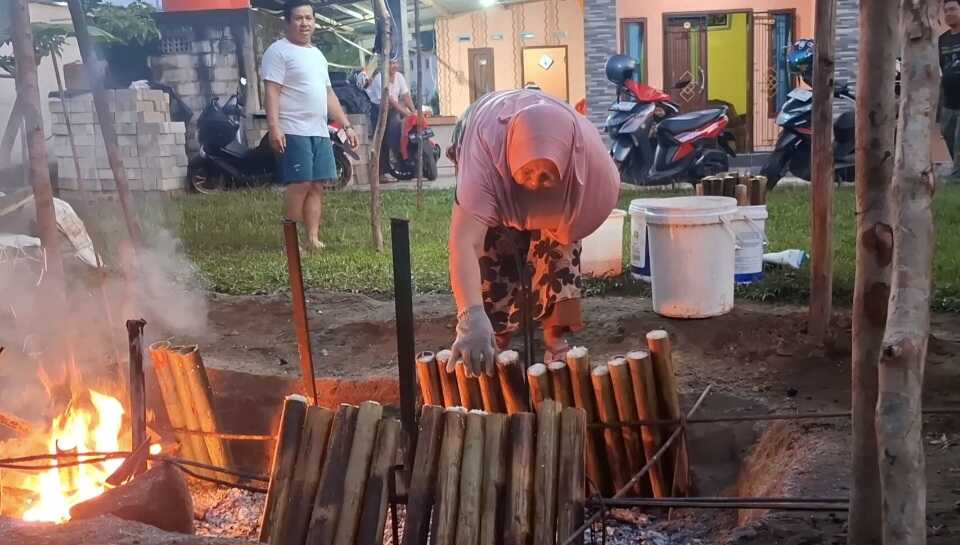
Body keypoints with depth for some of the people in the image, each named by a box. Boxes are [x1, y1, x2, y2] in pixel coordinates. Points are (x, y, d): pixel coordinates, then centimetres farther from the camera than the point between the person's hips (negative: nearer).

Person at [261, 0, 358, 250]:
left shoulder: (317, 54, 21)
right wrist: (274, 127, -23)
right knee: (300, 184, -11)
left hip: (319, 131, 8)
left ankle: (313, 238, 9)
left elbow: (329, 94, 23)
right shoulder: (279, 51, -4)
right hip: (294, 131, -8)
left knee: (316, 185, 5)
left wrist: (347, 126, 18)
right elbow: (272, 91, -12)